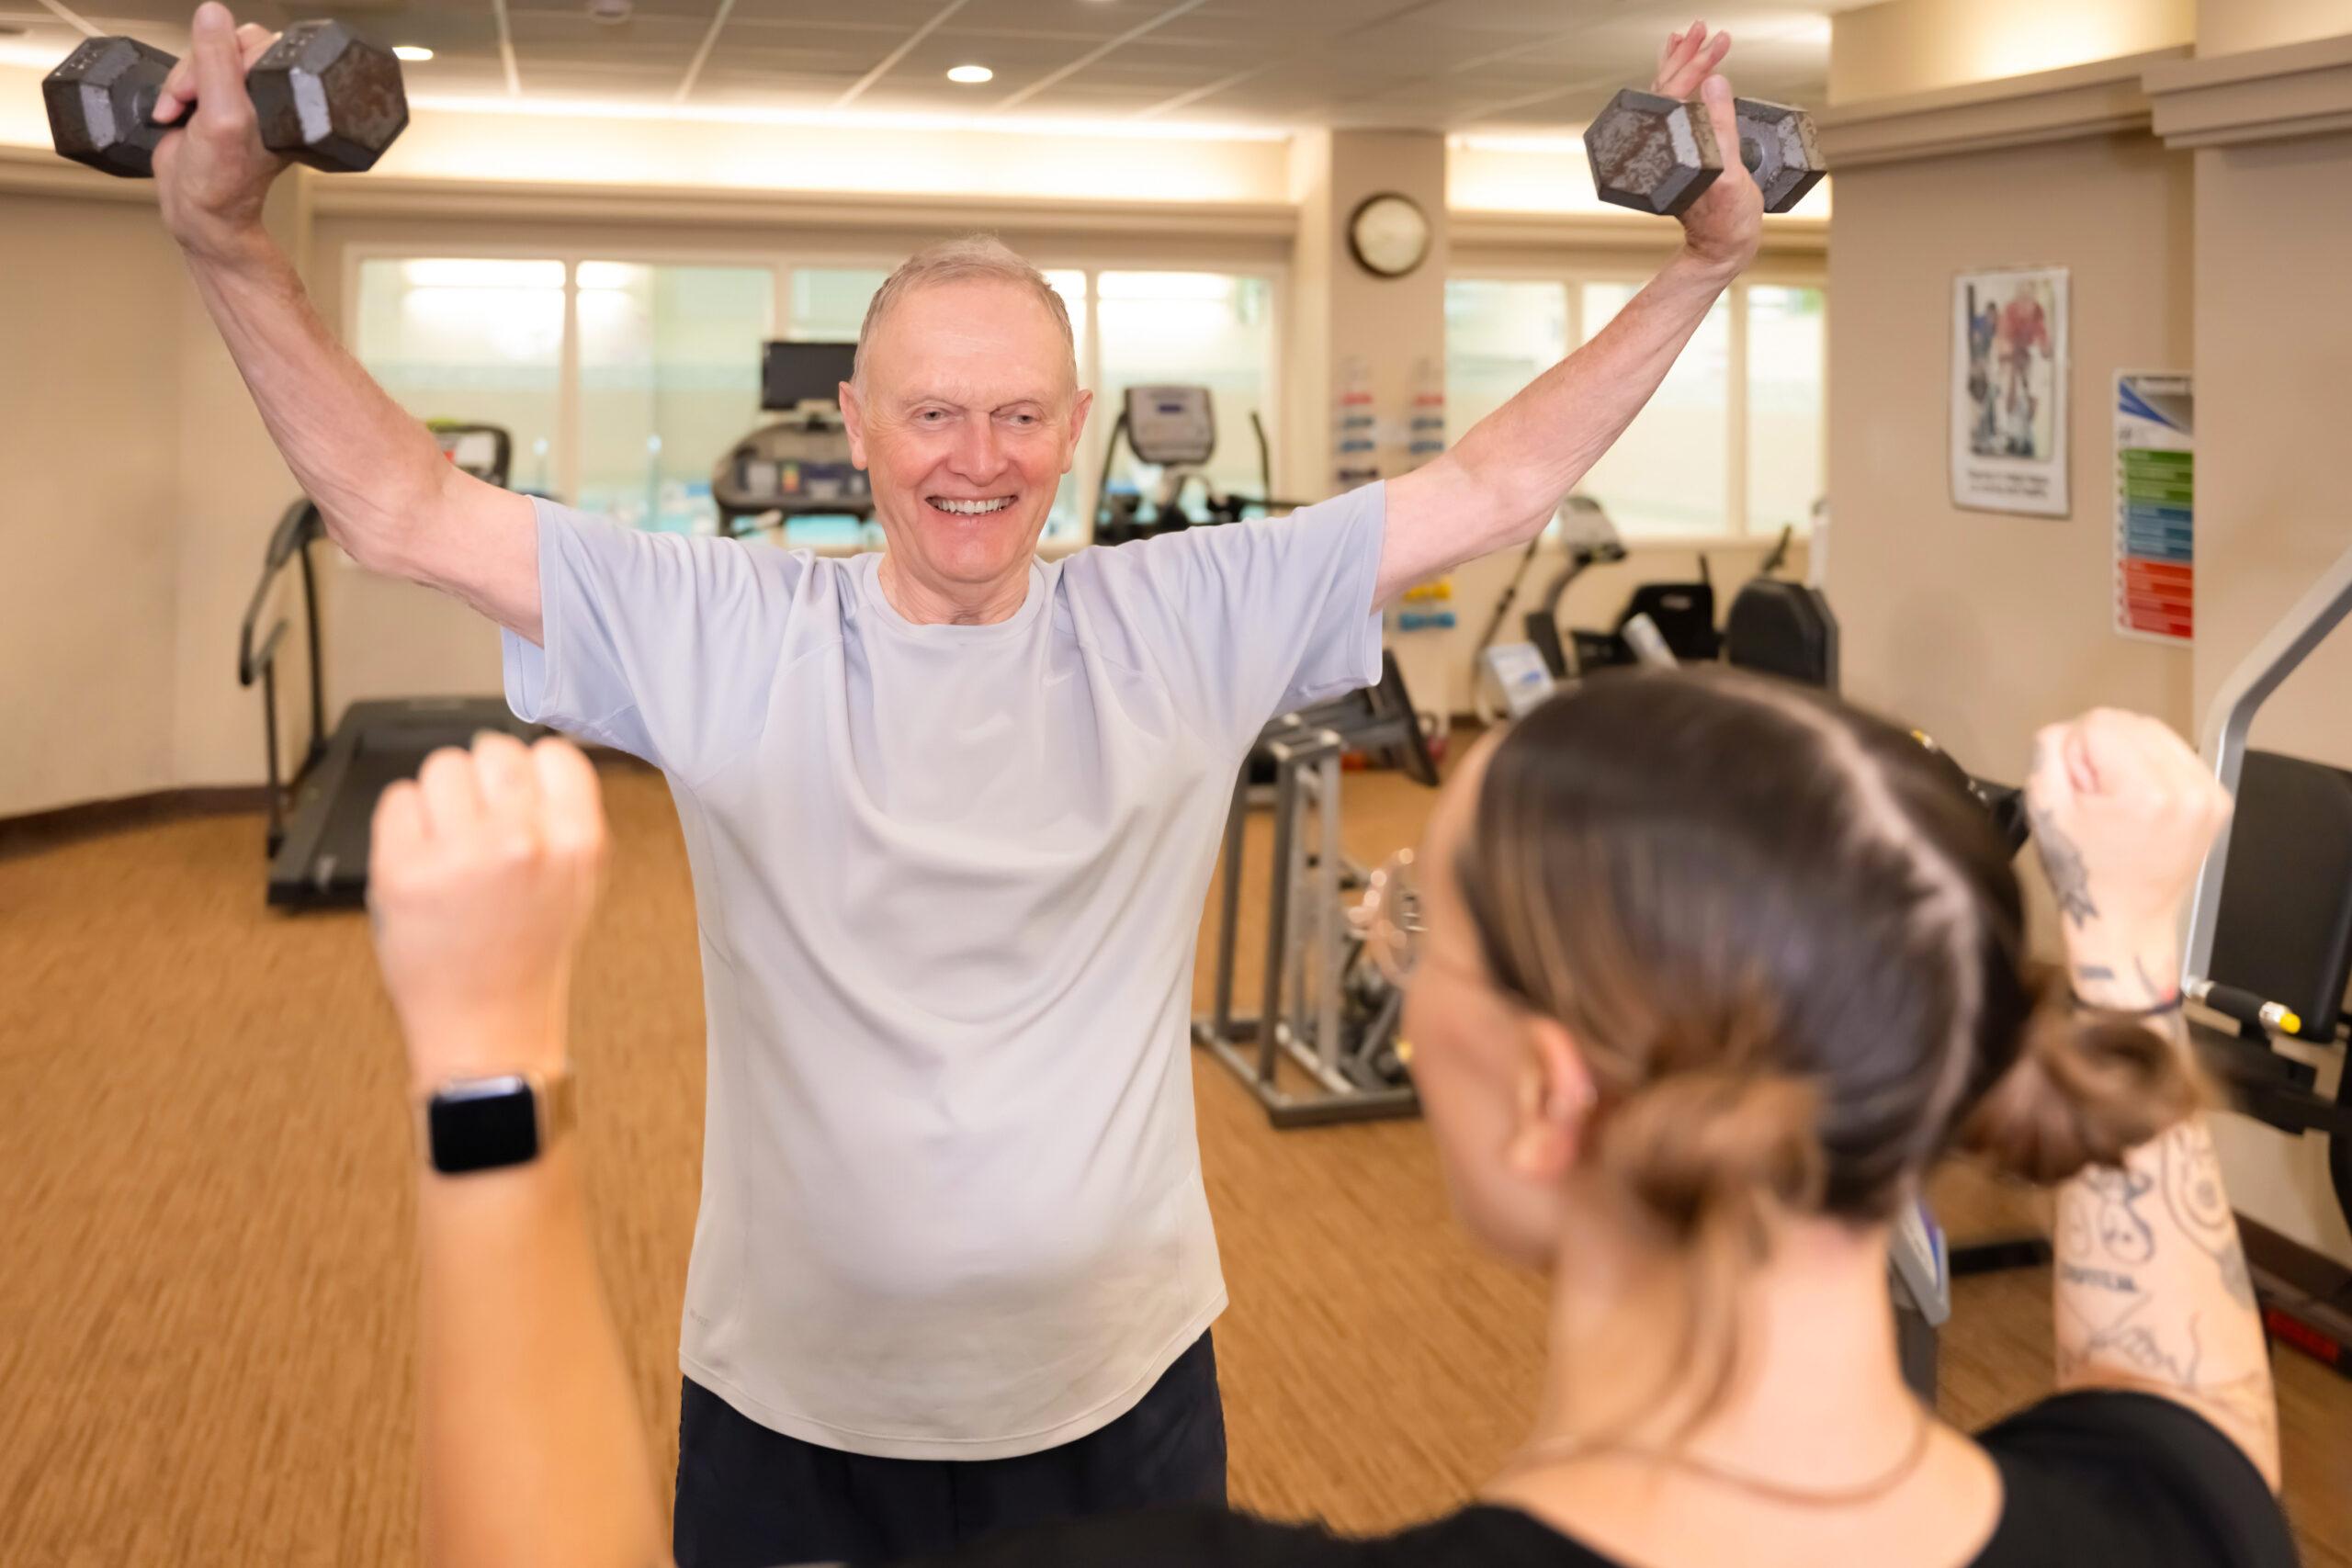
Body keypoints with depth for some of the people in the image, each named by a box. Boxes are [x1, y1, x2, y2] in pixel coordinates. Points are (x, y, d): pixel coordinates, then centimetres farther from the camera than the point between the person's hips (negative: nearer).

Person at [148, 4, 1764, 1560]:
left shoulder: (1192, 620, -5)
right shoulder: (720, 634, -8)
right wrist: (231, 247, -19)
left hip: (1122, 1392, 1)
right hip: (794, 1412, 0)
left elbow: (1494, 488, -3)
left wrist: (1704, 264, -6)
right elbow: (405, 514, -9)